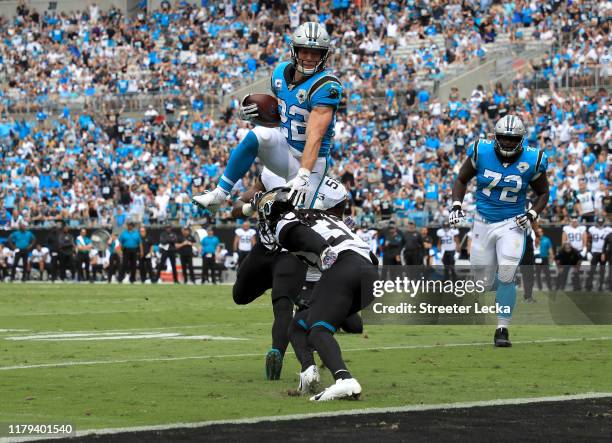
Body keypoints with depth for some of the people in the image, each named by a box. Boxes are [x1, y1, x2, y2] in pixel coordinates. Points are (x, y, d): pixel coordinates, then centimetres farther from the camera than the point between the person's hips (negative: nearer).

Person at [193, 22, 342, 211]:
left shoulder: (325, 86, -20)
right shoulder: (281, 71, 2)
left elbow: (315, 136, -28)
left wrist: (303, 176, -37)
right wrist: (250, 113, -5)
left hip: (310, 160, -4)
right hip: (283, 148, 4)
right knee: (259, 135, -29)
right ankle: (219, 194, -24)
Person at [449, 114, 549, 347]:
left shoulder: (531, 160, -10)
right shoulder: (481, 152, -10)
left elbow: (543, 193, 6)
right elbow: (461, 180, 5)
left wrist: (532, 215, -10)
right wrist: (456, 206, -9)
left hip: (512, 224, -2)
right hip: (483, 221, 2)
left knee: (506, 276, -16)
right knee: (484, 279, 9)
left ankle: (502, 329, -5)